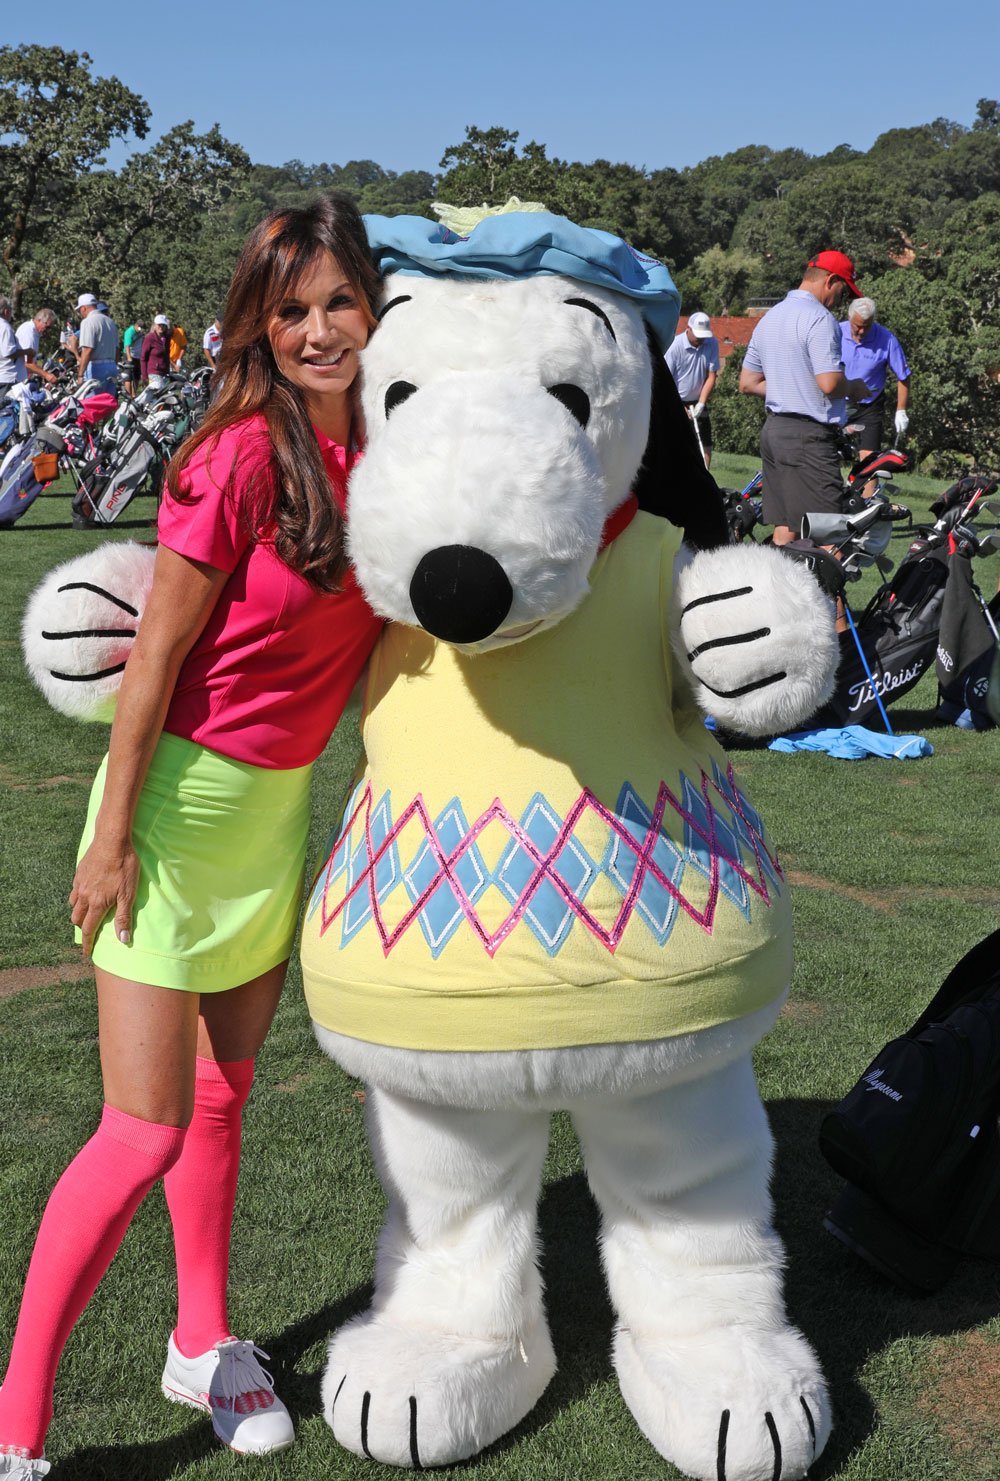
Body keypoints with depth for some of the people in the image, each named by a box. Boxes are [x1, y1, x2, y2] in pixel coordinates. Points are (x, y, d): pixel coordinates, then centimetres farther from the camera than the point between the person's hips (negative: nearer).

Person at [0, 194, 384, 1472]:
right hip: (181, 793, -7)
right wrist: (112, 836, -15)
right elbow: (157, 657, -17)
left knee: (223, 1092, 19)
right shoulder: (239, 459, -20)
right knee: (147, 1130, -5)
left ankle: (202, 1346, 37)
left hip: (283, 802, 7)